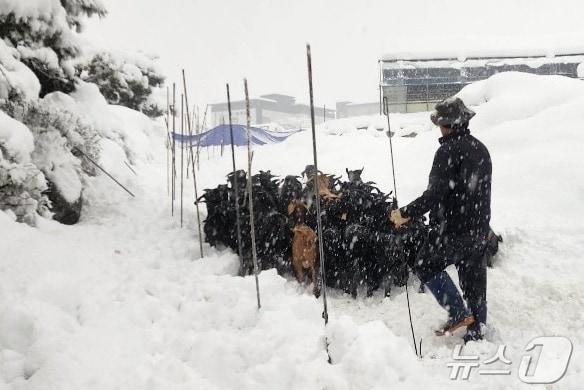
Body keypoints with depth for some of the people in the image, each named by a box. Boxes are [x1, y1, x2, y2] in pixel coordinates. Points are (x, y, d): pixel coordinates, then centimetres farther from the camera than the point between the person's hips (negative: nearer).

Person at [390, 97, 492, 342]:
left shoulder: (449, 150, -16)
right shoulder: (481, 149, 11)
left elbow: (435, 194, -24)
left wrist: (406, 214, -19)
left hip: (453, 229, -8)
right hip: (479, 230, 8)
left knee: (425, 266, 10)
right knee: (474, 280, 15)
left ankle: (459, 313, 5)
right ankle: (476, 334, 24)